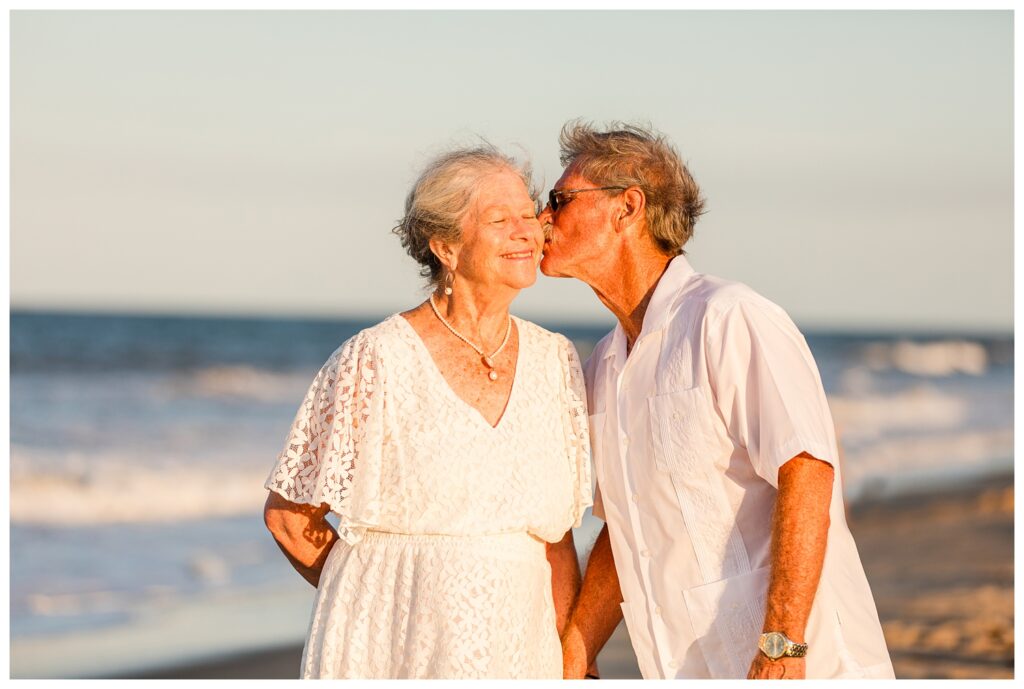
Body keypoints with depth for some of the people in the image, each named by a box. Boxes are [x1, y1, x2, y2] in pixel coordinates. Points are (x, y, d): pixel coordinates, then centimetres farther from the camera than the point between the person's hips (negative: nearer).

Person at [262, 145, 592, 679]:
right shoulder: (375, 361, -9)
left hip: (518, 654, 4)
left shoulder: (555, 362, 6)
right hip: (392, 655, -4)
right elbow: (288, 516, -1)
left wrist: (573, 664, 4)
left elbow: (555, 536, 10)